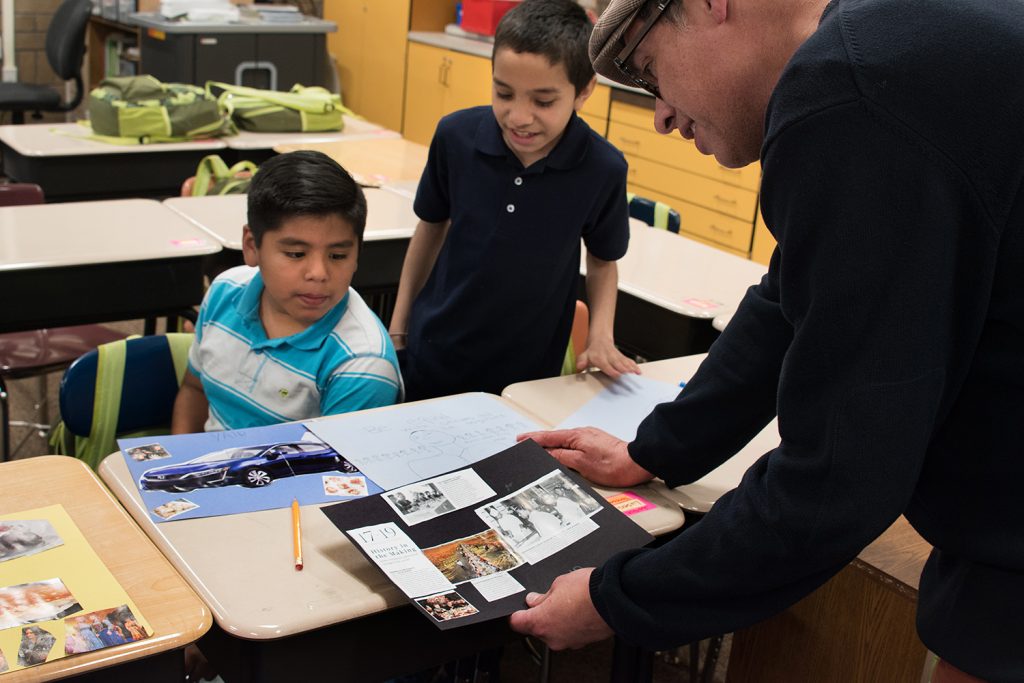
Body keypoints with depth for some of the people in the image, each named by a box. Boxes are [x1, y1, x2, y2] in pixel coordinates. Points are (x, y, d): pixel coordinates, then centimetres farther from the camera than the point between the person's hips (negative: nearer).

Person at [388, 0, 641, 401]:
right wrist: (398, 331, 7)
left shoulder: (603, 170, -18)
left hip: (528, 373, -1)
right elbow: (432, 227, 2)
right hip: (431, 358, 1)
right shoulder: (456, 136, -16)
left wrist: (601, 337, -13)